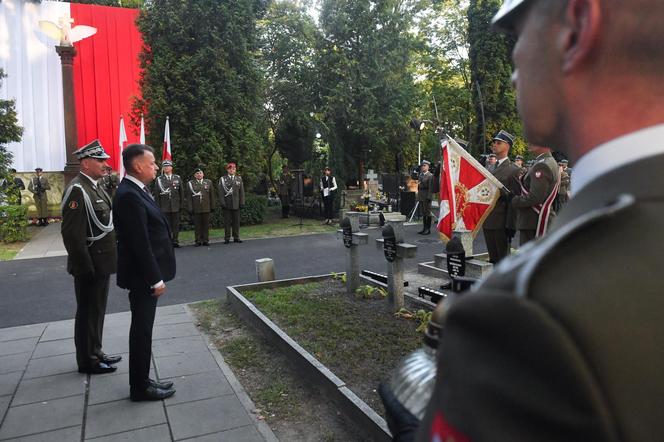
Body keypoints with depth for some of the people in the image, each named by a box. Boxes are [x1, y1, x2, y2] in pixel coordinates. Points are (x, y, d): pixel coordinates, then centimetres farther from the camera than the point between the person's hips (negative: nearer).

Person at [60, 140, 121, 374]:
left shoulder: (94, 186, 11)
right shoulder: (77, 190, -18)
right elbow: (71, 234, -23)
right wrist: (85, 267, -21)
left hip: (101, 262, 9)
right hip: (90, 265, -9)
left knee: (97, 310, 19)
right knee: (88, 312, 4)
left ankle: (95, 353, 33)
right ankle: (87, 361, 18)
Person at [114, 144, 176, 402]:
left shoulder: (136, 191, 10)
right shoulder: (129, 196, -21)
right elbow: (140, 244, -23)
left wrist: (155, 276, 15)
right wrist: (156, 280, -19)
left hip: (145, 275, 10)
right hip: (142, 276, -10)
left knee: (143, 329, 17)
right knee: (142, 330, 2)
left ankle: (142, 380, 30)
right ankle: (140, 388, 17)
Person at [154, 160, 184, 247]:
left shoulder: (177, 178, 10)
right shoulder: (159, 179, 5)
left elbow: (181, 192, 10)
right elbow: (156, 194, 4)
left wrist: (182, 204, 4)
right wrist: (157, 206, -2)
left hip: (176, 206, 2)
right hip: (164, 207, -1)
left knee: (176, 224, 3)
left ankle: (175, 241, 10)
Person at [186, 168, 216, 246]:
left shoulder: (208, 182, 9)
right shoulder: (190, 183, 3)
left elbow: (212, 195, 10)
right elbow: (189, 197, 1)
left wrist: (213, 206, 6)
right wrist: (190, 208, -4)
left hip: (206, 208, 1)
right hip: (196, 208, -1)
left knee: (206, 224, 5)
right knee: (197, 225, 3)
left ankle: (205, 240, 12)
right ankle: (198, 241, 10)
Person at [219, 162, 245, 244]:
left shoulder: (239, 179, 11)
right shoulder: (222, 179, 4)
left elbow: (241, 192, 9)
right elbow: (221, 192, -1)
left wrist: (242, 202, 2)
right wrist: (222, 203, -10)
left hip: (236, 204, 2)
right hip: (227, 204, -2)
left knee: (236, 221, 4)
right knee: (227, 221, 1)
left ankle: (236, 237, 11)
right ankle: (227, 238, 6)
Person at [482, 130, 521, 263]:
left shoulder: (514, 170, -6)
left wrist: (510, 226, -16)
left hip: (502, 222, -7)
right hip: (487, 221, 7)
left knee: (503, 258, 1)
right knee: (492, 258, 14)